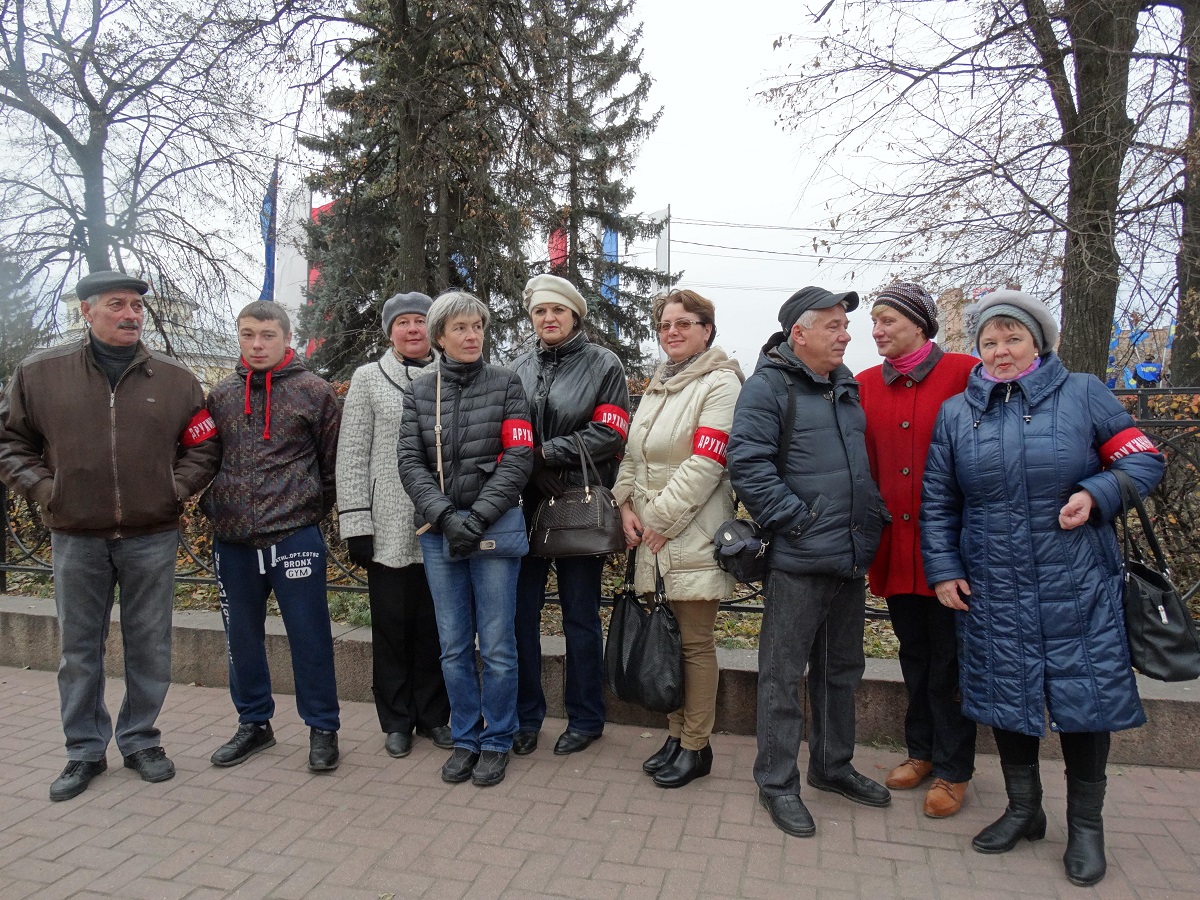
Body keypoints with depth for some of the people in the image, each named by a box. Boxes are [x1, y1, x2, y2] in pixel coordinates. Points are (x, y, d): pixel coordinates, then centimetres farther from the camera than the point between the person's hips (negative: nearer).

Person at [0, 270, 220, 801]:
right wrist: (43, 490, -3)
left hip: (151, 536, 0)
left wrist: (174, 489, -4)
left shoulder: (175, 379, 3)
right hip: (75, 538, 0)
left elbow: (203, 448, 8)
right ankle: (84, 750, 25)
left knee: (149, 648, 8)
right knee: (79, 649, 10)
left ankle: (140, 739, 26)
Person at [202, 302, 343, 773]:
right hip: (231, 540, 5)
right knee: (242, 637, 15)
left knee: (309, 635, 3)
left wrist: (313, 508, 0)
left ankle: (322, 727, 18)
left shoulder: (314, 392, -2)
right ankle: (253, 722, 33)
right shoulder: (220, 395, 9)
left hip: (294, 535, -4)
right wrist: (213, 505, 9)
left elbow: (333, 460, 1)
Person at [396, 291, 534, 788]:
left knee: (496, 644, 2)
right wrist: (445, 514, -13)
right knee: (453, 645, 10)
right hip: (438, 531, 3)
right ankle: (465, 739, 26)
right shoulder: (418, 392, 10)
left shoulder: (506, 384, 2)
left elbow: (518, 458, -6)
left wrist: (477, 518, -14)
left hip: (495, 526, -2)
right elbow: (410, 461, 2)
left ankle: (497, 742, 20)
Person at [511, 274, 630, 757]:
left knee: (581, 617, 8)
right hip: (526, 505, 3)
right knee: (520, 612, 7)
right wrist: (538, 474, -8)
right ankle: (524, 716, 24)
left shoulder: (603, 364, -1)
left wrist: (546, 452, -13)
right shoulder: (520, 368, 9)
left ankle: (585, 718, 24)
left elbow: (609, 434, -10)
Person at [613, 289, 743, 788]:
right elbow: (633, 453, 17)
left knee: (694, 643, 2)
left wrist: (660, 519, -14)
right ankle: (676, 733, 27)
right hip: (652, 536, 7)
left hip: (693, 536, -7)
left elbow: (704, 464, -16)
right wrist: (627, 505, 2)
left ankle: (696, 746, 16)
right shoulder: (657, 385, 17)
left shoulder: (720, 383, -8)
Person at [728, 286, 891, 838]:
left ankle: (833, 765, 36)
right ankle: (777, 782, 18)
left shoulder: (847, 387, 14)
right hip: (797, 560, -8)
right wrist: (797, 520, -19)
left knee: (842, 669, 19)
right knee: (784, 673, 3)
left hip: (851, 558, 8)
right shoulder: (768, 386, -10)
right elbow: (748, 463, -19)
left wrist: (872, 517, 12)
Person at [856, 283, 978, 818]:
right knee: (913, 655, 18)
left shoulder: (964, 374, -7)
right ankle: (921, 751, 35)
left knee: (949, 659, 8)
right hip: (894, 547, 4)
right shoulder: (865, 385, 6)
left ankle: (954, 771, 24)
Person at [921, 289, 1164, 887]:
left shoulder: (1083, 394, 0)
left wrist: (1097, 494, -16)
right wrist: (943, 569, 3)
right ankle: (1023, 809, 32)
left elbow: (1144, 460, 2)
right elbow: (936, 501, 9)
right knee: (1004, 695, 11)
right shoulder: (956, 412, 6)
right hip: (991, 590, 2)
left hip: (1078, 588, -2)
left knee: (1084, 694, 5)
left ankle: (1086, 825, 26)